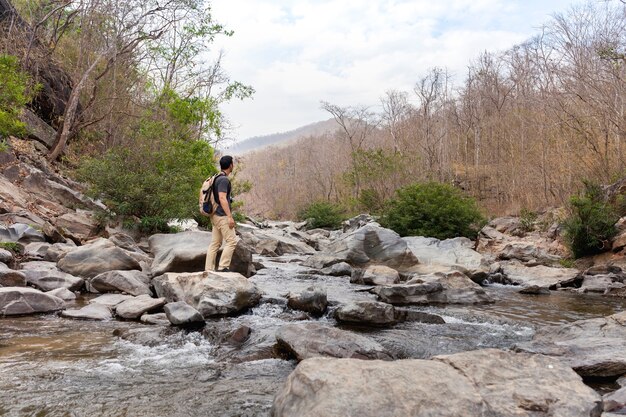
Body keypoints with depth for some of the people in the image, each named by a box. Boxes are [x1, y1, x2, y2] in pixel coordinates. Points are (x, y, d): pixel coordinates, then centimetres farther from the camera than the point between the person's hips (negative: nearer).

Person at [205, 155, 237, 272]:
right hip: (222, 216, -10)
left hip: (216, 215, 10)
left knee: (215, 243, 9)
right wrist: (230, 216, -22)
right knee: (231, 241, -7)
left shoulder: (217, 178, 17)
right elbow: (222, 199, -21)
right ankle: (223, 267, -8)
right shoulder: (224, 180, -14)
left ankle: (208, 269, 9)